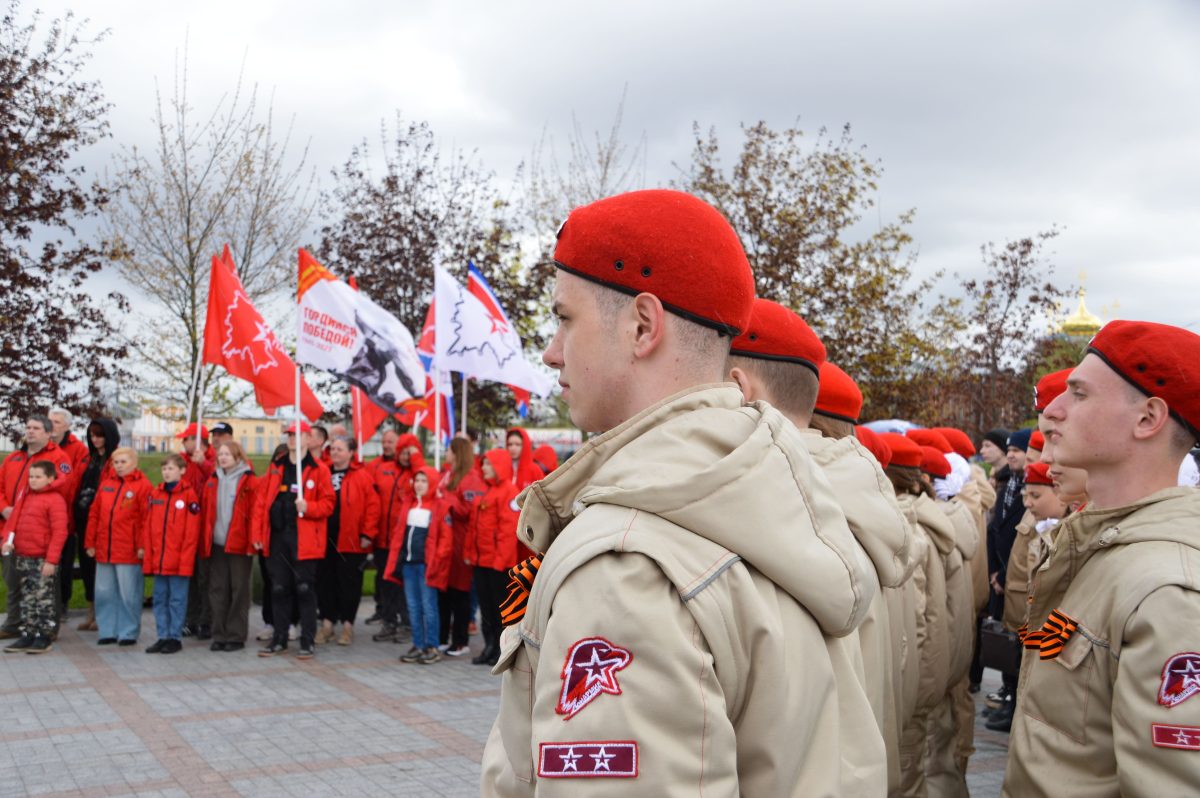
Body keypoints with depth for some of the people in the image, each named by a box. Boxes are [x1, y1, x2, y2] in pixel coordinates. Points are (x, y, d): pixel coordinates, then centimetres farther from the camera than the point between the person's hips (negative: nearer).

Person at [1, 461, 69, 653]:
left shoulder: (55, 500, -11)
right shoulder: (25, 497, 14)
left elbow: (59, 532, -15)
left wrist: (51, 560, -18)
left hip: (43, 560, -8)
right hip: (23, 558, 8)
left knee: (43, 599, -2)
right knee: (27, 599, 14)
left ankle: (44, 637, 6)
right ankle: (28, 634, 21)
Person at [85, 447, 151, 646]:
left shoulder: (143, 486, -6)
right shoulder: (105, 484, 12)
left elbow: (147, 518, -10)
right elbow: (94, 514, 14)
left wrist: (142, 545, -15)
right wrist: (90, 542, 10)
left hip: (129, 552, -6)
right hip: (103, 550, 6)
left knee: (128, 594, 0)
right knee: (104, 592, 10)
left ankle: (128, 633, 10)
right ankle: (108, 631, 20)